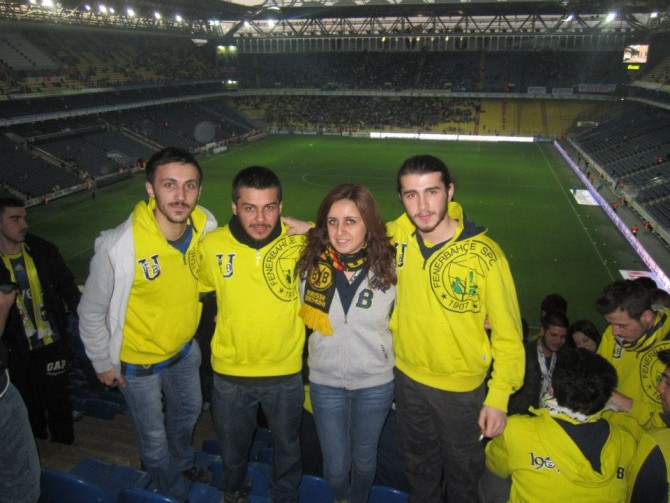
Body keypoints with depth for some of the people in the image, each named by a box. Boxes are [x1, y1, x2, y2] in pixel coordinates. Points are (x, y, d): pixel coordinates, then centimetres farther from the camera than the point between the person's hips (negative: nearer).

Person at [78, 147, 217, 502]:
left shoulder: (205, 226, -20)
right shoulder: (118, 247, -33)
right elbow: (91, 313, -17)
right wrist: (104, 364, -6)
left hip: (184, 349, 5)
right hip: (138, 360, -5)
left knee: (188, 410, 29)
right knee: (153, 436, 17)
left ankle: (182, 462, 61)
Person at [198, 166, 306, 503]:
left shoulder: (299, 243, -18)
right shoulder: (213, 245, -17)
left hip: (286, 372, 0)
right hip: (230, 373, 1)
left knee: (287, 447, 24)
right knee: (232, 447, 26)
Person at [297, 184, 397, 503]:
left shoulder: (388, 267, -14)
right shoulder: (311, 263, -12)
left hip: (375, 383, 0)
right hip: (325, 382, 1)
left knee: (364, 459, 20)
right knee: (335, 466, 13)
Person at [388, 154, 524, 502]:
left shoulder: (483, 254, -24)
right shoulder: (397, 235, -12)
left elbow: (507, 331, -14)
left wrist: (499, 396, -14)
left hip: (462, 387, -3)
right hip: (407, 376, 4)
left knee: (462, 473, 22)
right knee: (419, 465, 28)